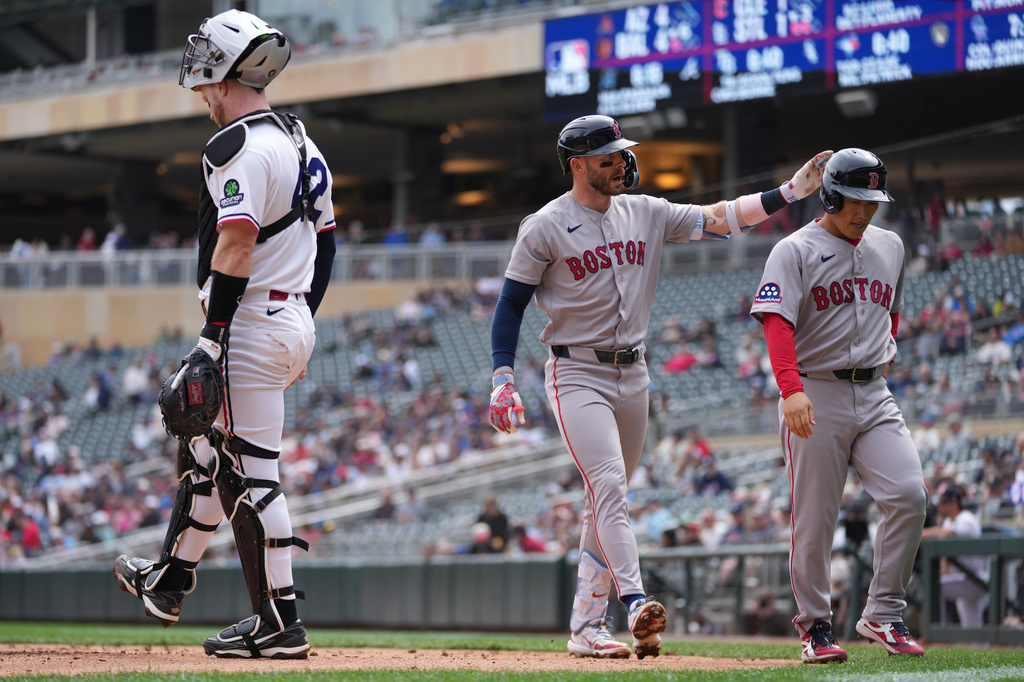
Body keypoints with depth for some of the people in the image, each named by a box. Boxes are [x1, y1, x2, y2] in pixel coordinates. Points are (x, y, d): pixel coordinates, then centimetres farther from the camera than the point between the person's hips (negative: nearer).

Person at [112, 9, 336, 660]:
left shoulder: (240, 146, -15)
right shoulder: (300, 140, 15)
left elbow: (236, 247, -22)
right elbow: (325, 242, 19)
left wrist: (212, 341, -22)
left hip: (250, 329, -10)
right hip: (293, 325, 10)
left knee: (250, 474, -7)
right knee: (204, 450, 24)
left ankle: (280, 623, -6)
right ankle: (169, 582, 37)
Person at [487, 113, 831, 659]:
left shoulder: (645, 214, 7)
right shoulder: (545, 228, -7)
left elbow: (717, 219, 1)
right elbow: (510, 305, -5)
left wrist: (790, 192, -10)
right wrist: (502, 381, -14)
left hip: (632, 375, 6)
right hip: (577, 375, -6)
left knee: (606, 500, 7)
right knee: (608, 486, -20)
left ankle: (586, 626, 11)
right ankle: (635, 603, -30)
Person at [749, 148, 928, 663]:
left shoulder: (889, 247, 15)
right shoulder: (794, 252, -4)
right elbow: (777, 322, -17)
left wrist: (888, 346, 13)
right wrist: (791, 389, -31)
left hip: (874, 395, 5)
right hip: (815, 395, -5)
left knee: (908, 495, -13)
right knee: (815, 517, -3)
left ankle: (883, 615, -3)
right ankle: (815, 626, 11)